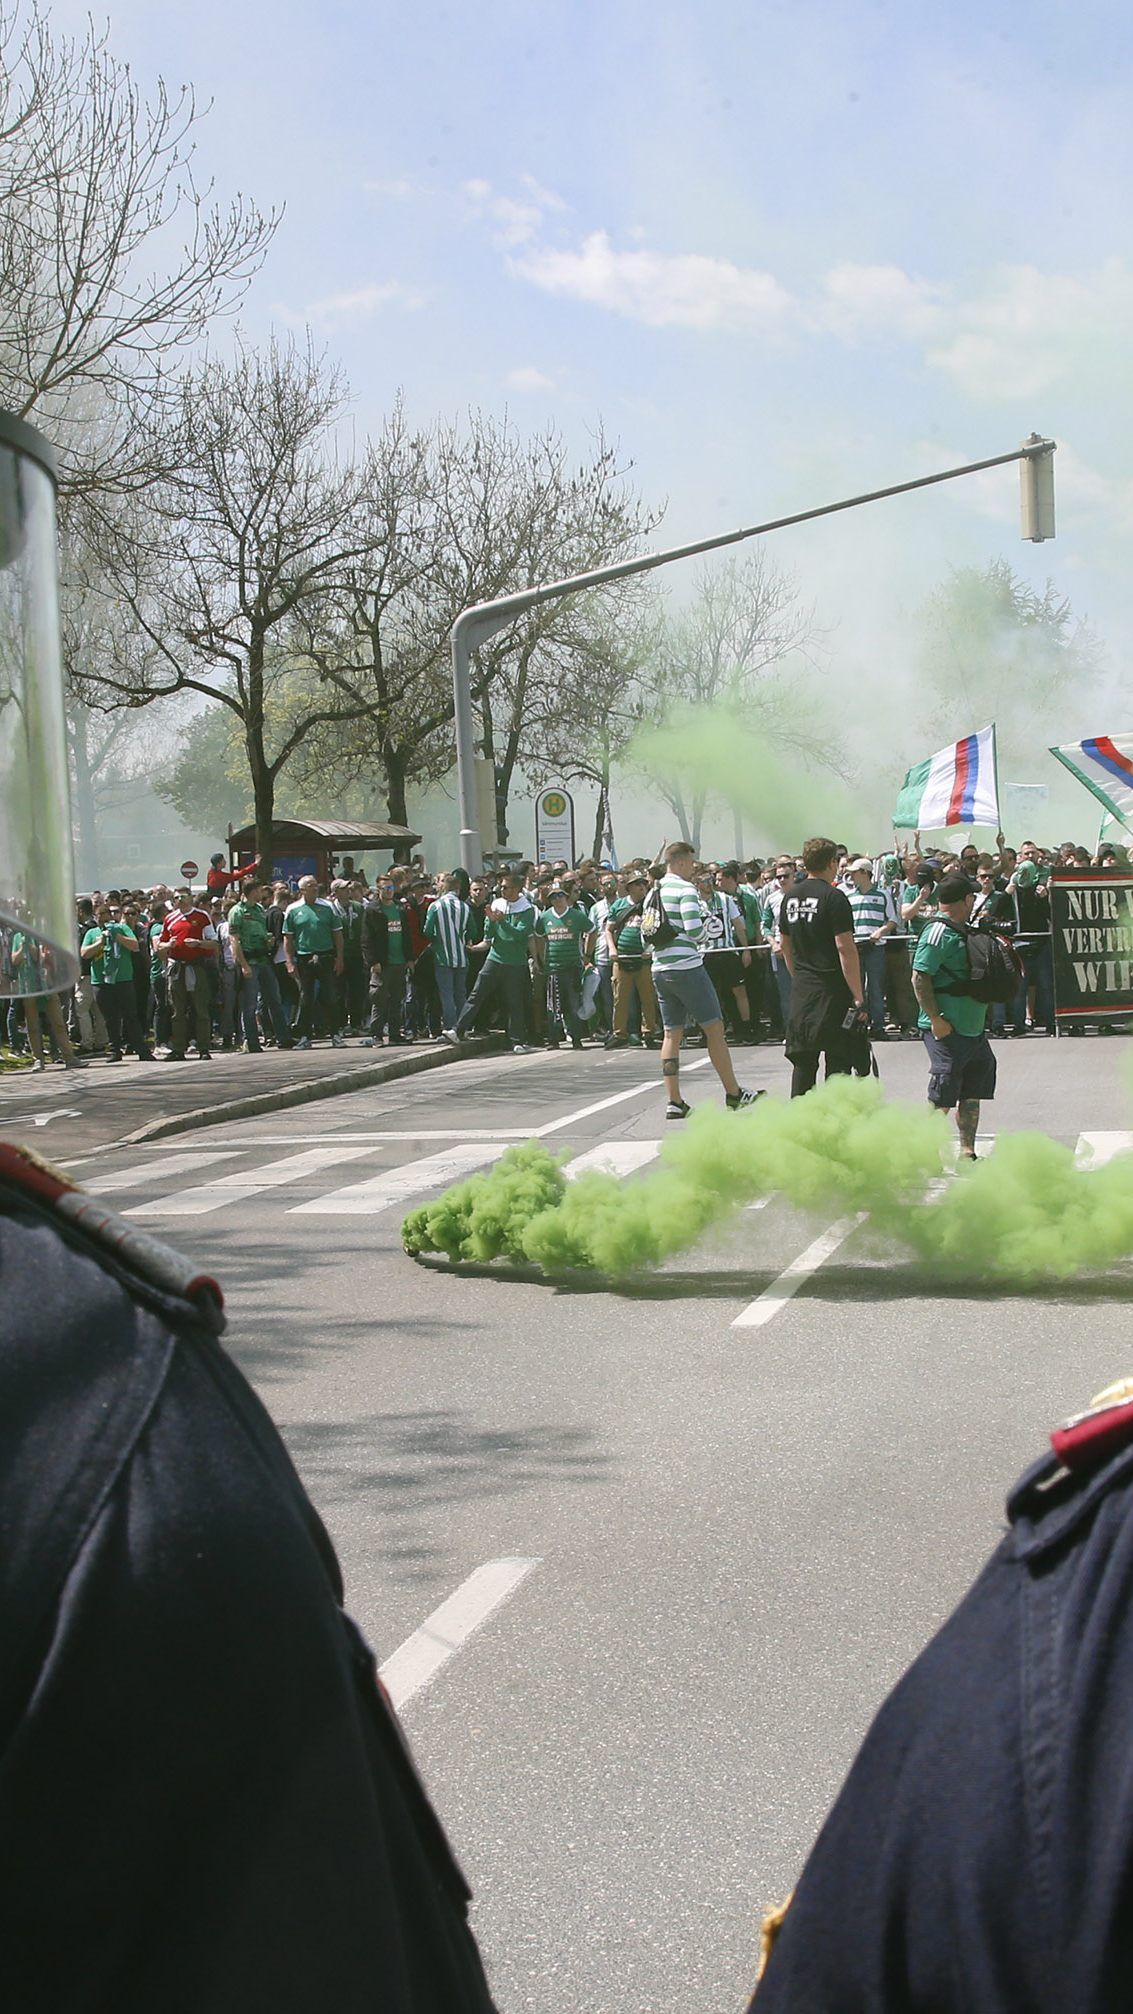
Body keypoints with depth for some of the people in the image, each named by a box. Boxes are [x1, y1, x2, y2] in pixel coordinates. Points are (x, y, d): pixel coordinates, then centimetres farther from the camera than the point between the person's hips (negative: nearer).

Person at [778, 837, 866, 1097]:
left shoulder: (790, 897, 9)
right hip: (833, 992, -6)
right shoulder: (833, 898, -13)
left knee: (803, 1061, 11)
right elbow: (845, 948, -17)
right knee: (838, 1063, -1)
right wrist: (858, 998, -16)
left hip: (800, 991, 6)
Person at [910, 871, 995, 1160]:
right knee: (942, 1098, -7)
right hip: (948, 1030, -10)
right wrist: (936, 1020, -22)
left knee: (972, 1092, 14)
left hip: (973, 1027, 10)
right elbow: (920, 977, -21)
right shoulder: (938, 932, -15)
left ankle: (967, 1152, 22)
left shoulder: (963, 931, 14)